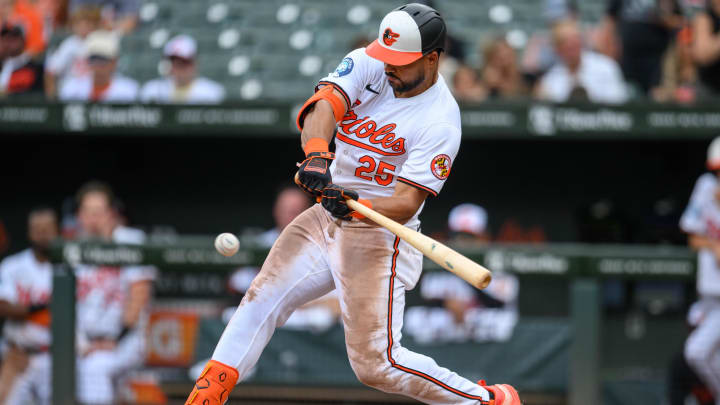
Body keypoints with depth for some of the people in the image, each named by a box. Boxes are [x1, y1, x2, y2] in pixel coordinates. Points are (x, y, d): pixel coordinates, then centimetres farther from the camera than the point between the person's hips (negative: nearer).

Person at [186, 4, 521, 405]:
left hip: (379, 236, -7)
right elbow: (322, 106, -21)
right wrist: (317, 154, -41)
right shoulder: (367, 64, -3)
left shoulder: (440, 123, -19)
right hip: (328, 218, 7)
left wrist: (356, 205, -42)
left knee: (376, 363, -10)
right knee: (262, 300, 4)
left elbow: (406, 204, -23)